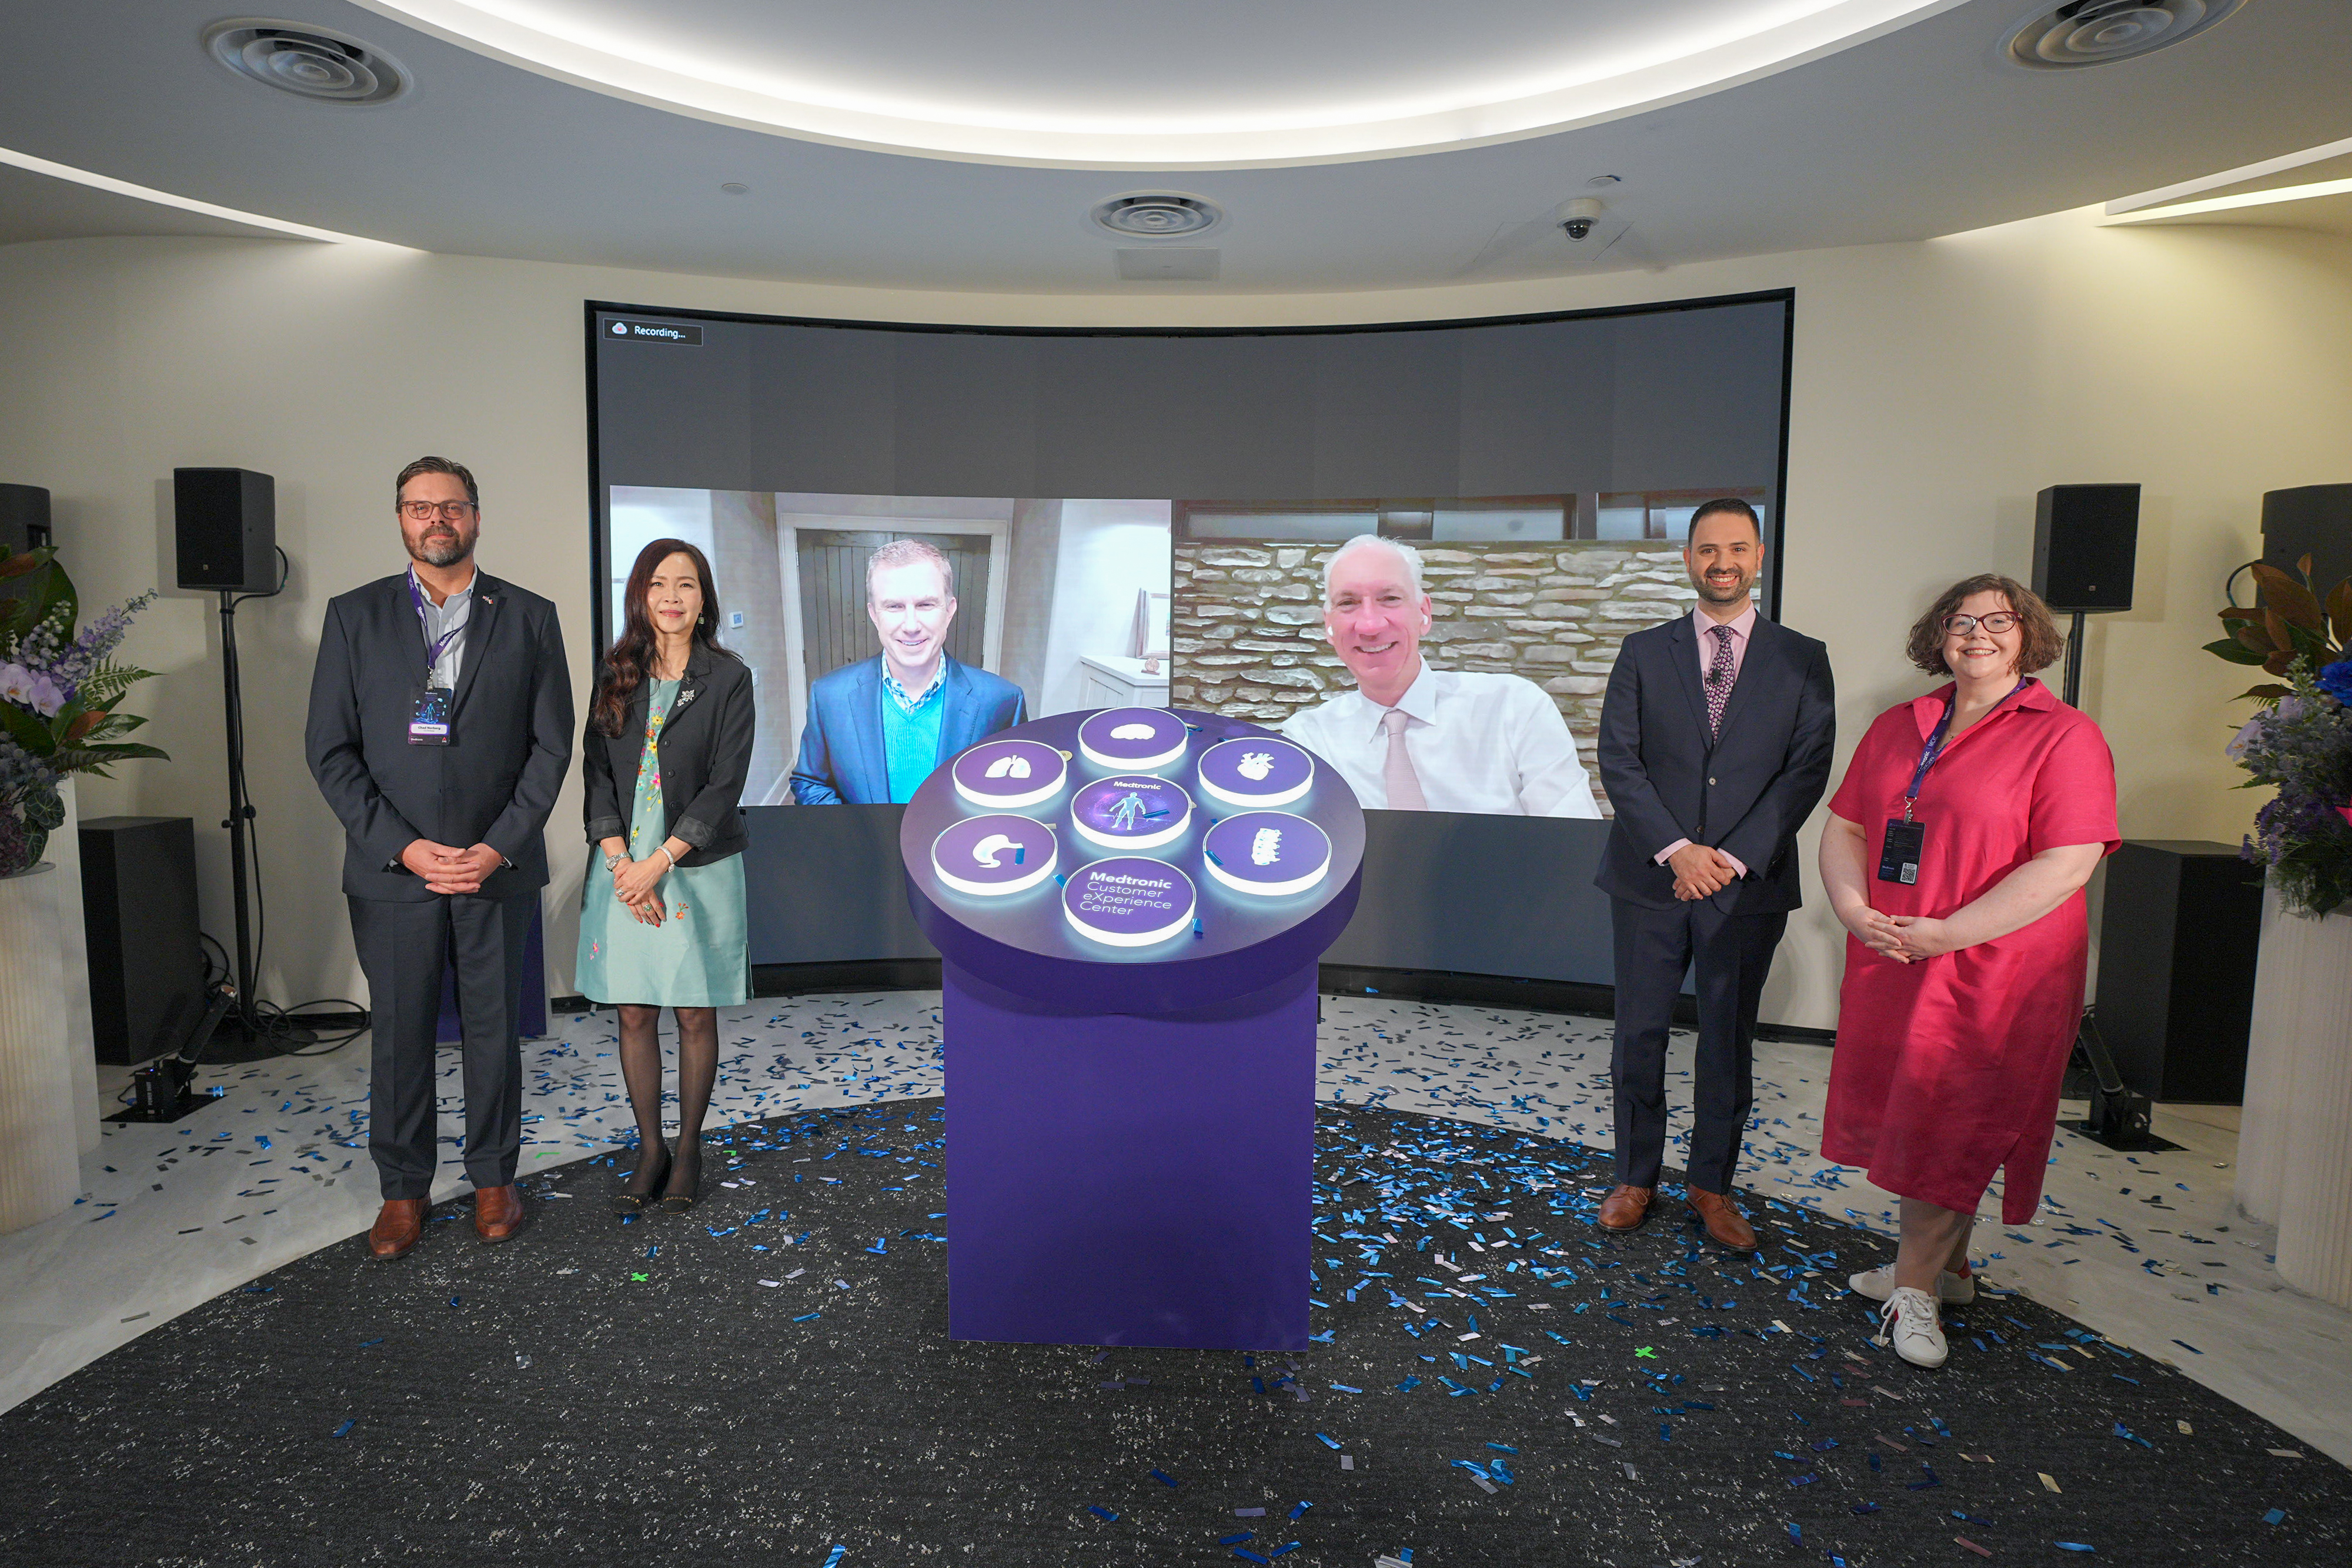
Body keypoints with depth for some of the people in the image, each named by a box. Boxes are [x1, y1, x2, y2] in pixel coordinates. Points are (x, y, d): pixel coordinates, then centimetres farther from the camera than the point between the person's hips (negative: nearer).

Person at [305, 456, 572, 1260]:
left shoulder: (529, 617, 4)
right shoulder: (354, 616, 5)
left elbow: (552, 745, 0)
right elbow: (330, 749, 1)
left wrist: (499, 847, -10)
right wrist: (401, 847, -10)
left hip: (498, 866, 0)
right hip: (391, 870, 0)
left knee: (495, 1030, 9)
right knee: (398, 1035, 9)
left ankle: (493, 1178, 26)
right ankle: (403, 1188, 25)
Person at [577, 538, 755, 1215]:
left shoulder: (728, 679, -3)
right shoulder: (615, 676, 7)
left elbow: (725, 784, -9)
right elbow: (596, 772, 3)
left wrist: (659, 862, -14)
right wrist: (620, 861, -10)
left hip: (697, 868, -3)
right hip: (624, 867, 3)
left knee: (695, 1014, 6)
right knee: (634, 1013, 8)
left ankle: (689, 1147, 21)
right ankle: (650, 1149, 21)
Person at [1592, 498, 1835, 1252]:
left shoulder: (1801, 659, 4)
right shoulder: (1644, 653, 5)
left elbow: (1808, 768, -3)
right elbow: (1618, 759, -2)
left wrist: (1736, 857, -13)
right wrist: (1676, 848, -13)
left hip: (1749, 883, 0)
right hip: (1650, 877, 0)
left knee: (1728, 1041, 9)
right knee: (1640, 1035, 7)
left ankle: (1712, 1184, 26)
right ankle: (1636, 1176, 24)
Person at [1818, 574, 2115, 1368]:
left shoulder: (2065, 737, -8)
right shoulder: (1897, 727, 10)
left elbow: (2067, 864, -16)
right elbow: (1845, 827, 10)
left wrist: (1947, 932, -20)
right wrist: (1853, 910, -8)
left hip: (1994, 972, -5)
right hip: (1892, 963, 5)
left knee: (1954, 1127, 2)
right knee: (1919, 1118, 14)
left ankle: (1914, 1286, 16)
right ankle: (1947, 1267, 31)